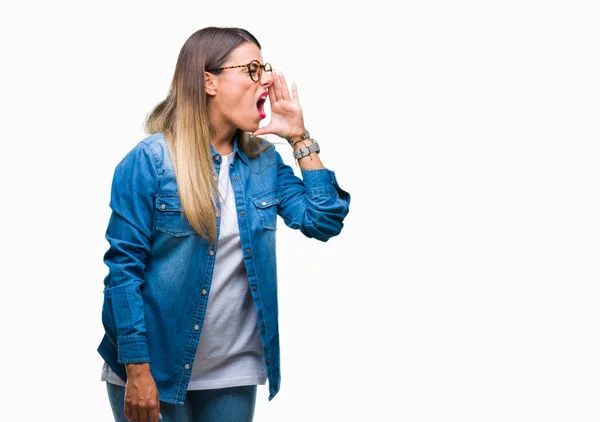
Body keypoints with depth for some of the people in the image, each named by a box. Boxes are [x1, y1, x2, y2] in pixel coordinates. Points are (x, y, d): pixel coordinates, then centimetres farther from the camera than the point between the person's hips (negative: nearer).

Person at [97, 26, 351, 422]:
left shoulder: (265, 161, 5)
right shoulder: (149, 160, -12)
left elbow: (324, 221, -3)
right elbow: (124, 266, -13)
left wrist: (300, 139, -5)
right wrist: (137, 371, -16)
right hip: (157, 368, -5)